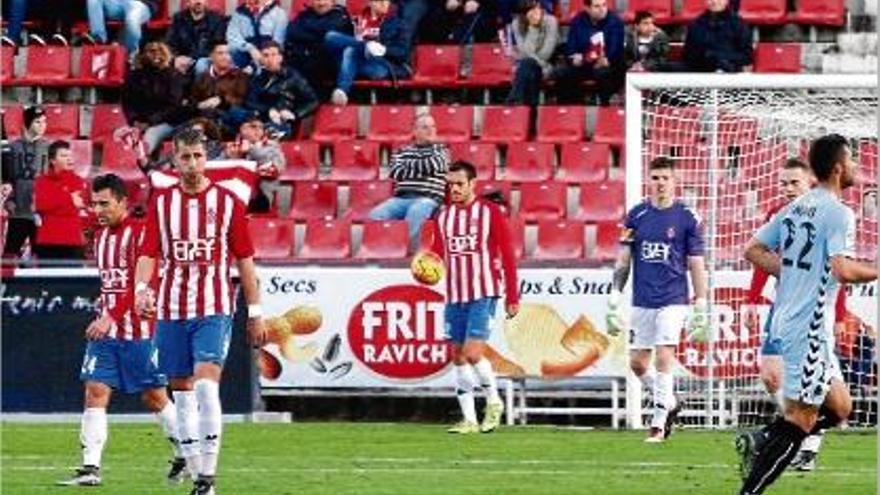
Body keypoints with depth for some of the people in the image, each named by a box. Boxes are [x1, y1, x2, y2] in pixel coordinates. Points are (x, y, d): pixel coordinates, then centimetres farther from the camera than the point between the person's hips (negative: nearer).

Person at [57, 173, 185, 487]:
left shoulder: (141, 233, -12)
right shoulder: (101, 237, 13)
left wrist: (111, 317, -27)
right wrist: (103, 317, 17)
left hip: (141, 331, -7)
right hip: (106, 331, 7)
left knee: (154, 397, 5)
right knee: (95, 391, -7)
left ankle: (184, 456, 24)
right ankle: (90, 468, -11)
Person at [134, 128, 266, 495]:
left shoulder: (226, 202, 2)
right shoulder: (161, 203, 7)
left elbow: (245, 259, 6)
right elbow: (148, 254, 2)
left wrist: (255, 313, 5)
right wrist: (141, 289, -18)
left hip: (214, 310, -3)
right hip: (171, 310, 3)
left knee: (206, 385, -18)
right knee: (181, 392, 6)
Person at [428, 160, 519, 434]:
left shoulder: (490, 212, -5)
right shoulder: (444, 215, 9)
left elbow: (508, 255, -4)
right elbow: (438, 252, 13)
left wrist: (512, 298, -6)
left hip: (484, 293, -6)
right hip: (455, 295, 6)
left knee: (472, 353, -15)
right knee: (458, 357, 5)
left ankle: (494, 402, 8)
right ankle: (469, 419, 11)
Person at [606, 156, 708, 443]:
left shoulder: (687, 218, -2)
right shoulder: (636, 215, 6)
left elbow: (696, 266, 1)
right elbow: (623, 260, 11)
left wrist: (701, 308, -2)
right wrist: (614, 298, 5)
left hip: (672, 301, -4)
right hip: (642, 300, 4)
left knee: (664, 358, -12)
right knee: (637, 362, 5)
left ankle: (658, 424, -7)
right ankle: (669, 403, 28)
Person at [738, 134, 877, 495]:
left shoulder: (795, 209, 12)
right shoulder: (837, 213, -13)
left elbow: (754, 250, 16)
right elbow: (843, 269, -25)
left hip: (786, 319, 9)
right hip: (810, 327, -9)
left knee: (839, 407, 16)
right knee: (801, 419, -7)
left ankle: (761, 443, 7)